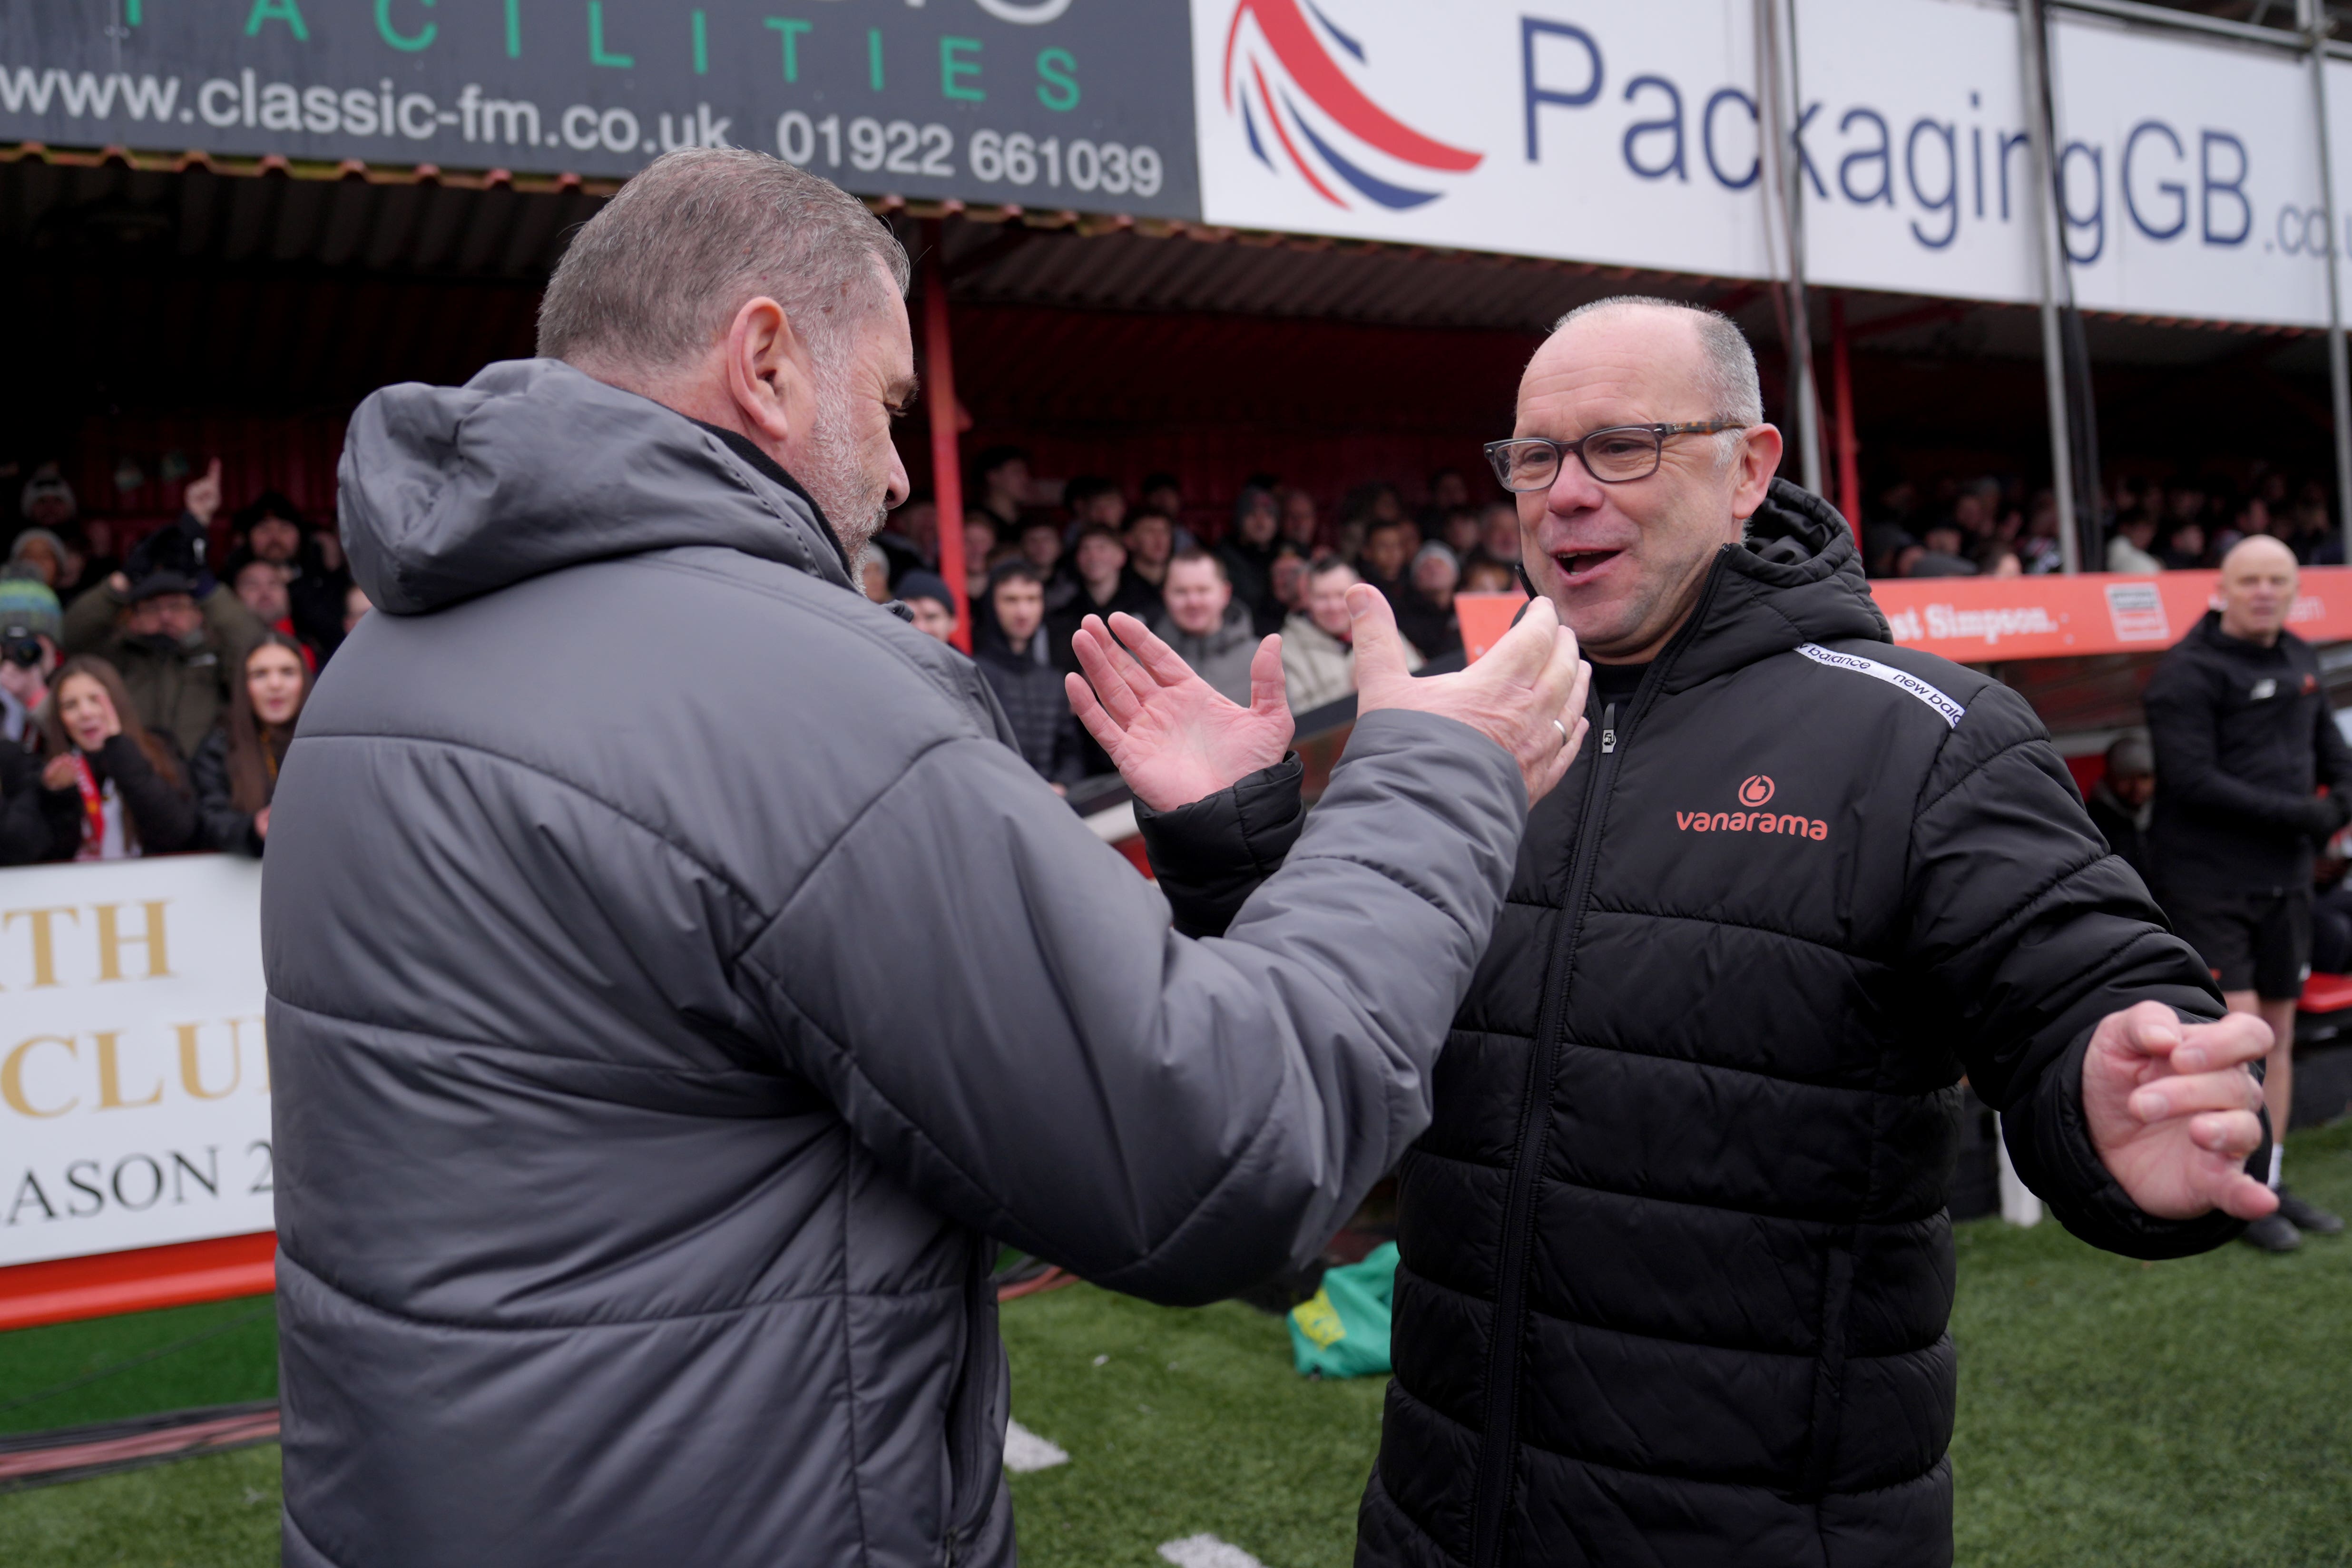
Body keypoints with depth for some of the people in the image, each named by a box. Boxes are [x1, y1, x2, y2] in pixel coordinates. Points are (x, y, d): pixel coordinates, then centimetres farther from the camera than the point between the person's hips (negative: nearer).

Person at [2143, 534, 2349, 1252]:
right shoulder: (2189, 671, -13)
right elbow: (2193, 781, -21)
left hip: (2284, 877, 8)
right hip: (2209, 882, -7)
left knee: (2279, 1032, 12)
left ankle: (2270, 1185, 22)